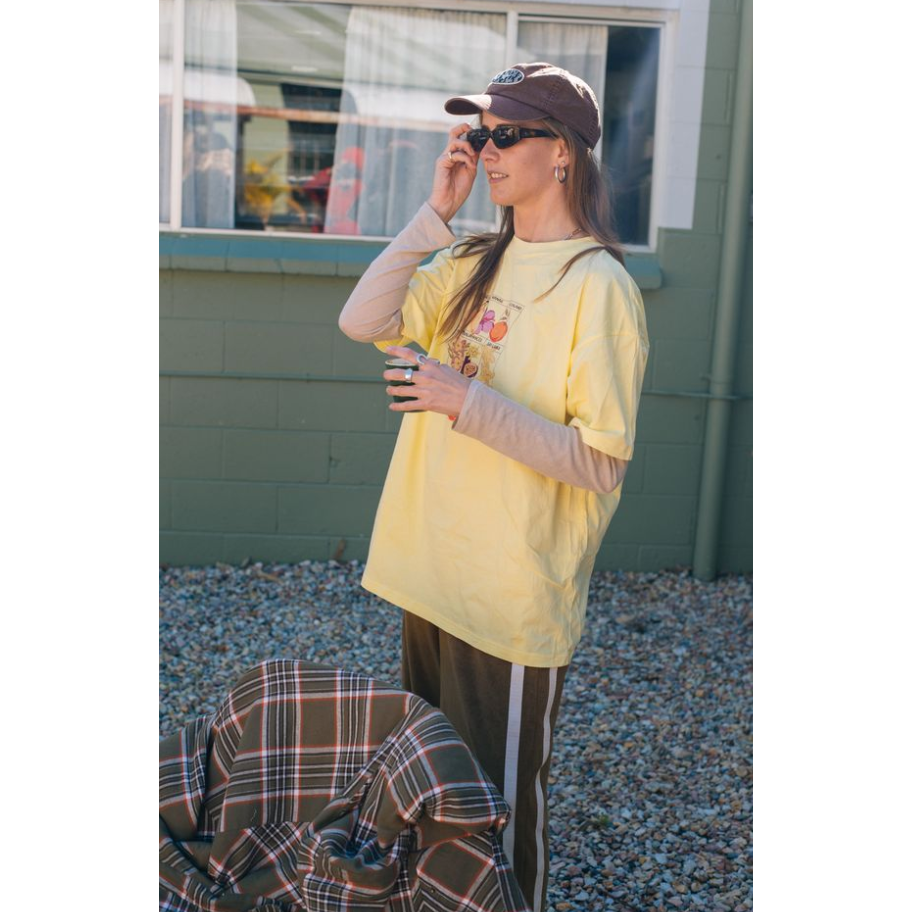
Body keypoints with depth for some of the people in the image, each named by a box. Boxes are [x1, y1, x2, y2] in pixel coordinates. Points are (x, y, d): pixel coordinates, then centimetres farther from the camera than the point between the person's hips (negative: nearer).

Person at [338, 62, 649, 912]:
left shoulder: (598, 286, -15)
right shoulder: (473, 264, 8)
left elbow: (602, 465, -18)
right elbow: (363, 321, -3)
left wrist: (468, 402, -25)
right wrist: (434, 212, -6)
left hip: (513, 598, -7)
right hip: (432, 577, 7)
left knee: (498, 807, 9)